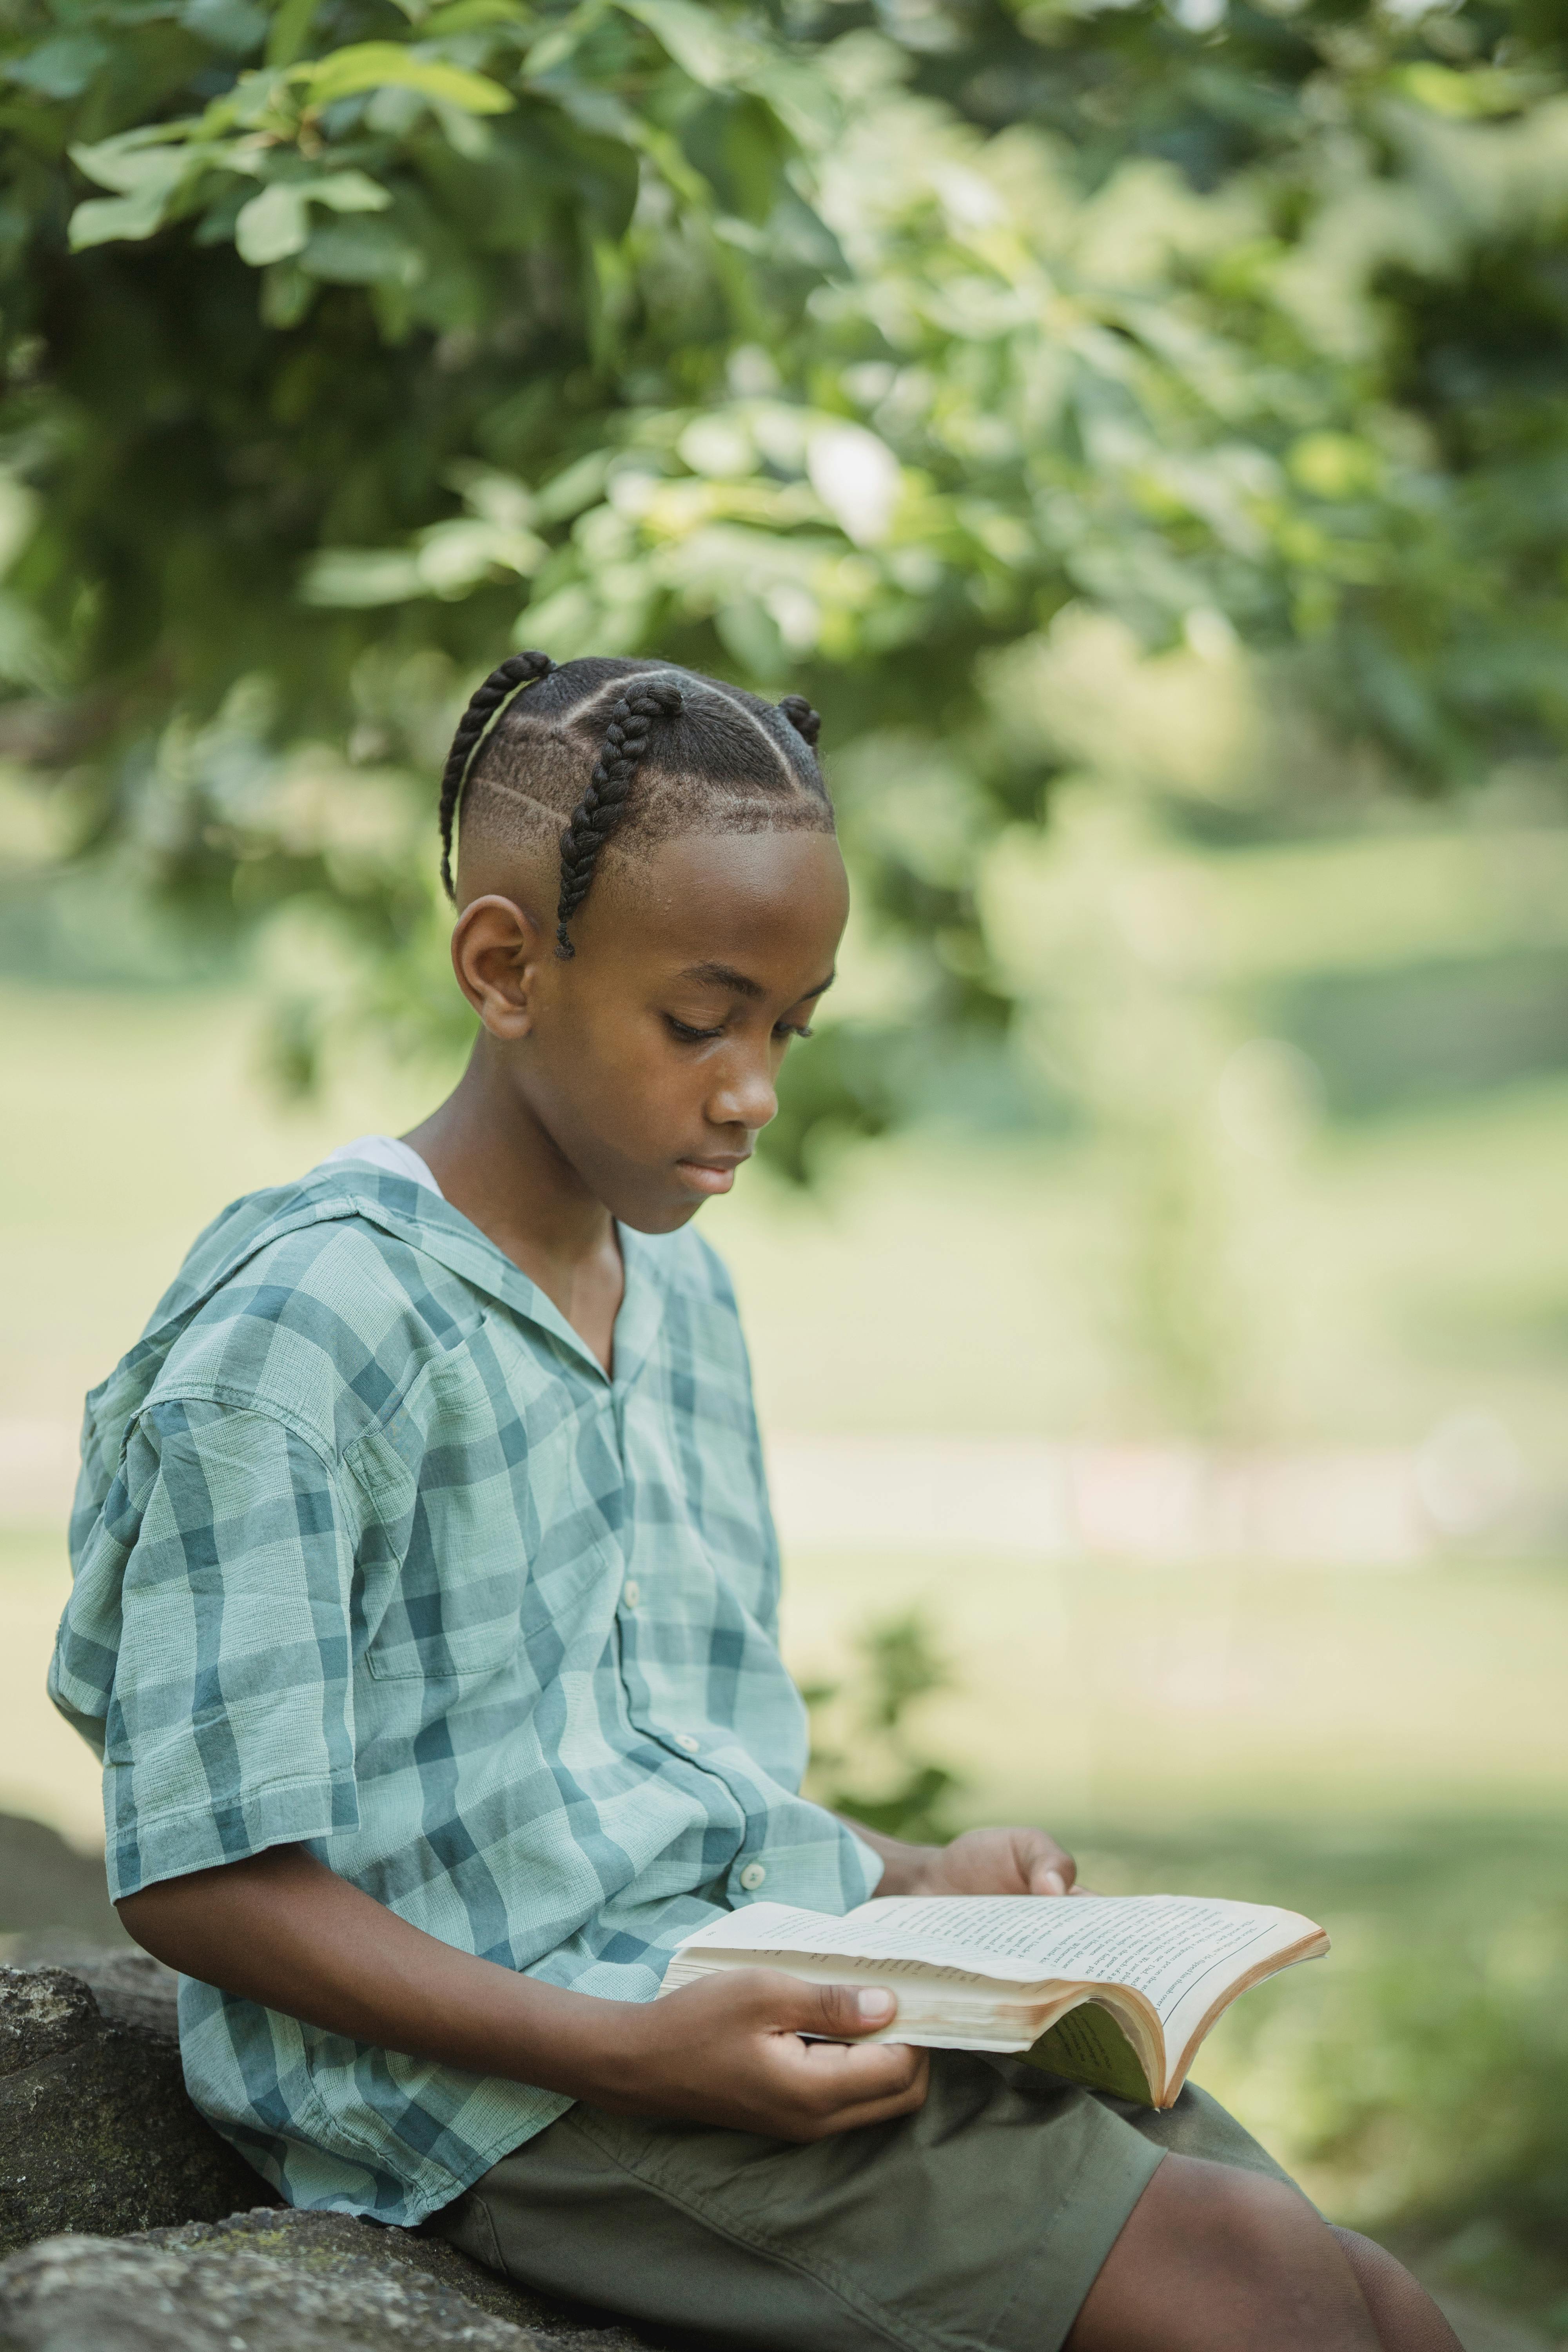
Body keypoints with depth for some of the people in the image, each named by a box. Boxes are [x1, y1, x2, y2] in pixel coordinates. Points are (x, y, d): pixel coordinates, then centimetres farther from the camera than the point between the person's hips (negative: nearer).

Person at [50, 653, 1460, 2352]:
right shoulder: (303, 1338, -12)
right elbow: (199, 1878, -15)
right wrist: (634, 2056, -24)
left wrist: (908, 1884, 6)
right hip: (514, 2072, -8)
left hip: (788, 1985, 8)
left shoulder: (681, 1290, 16)